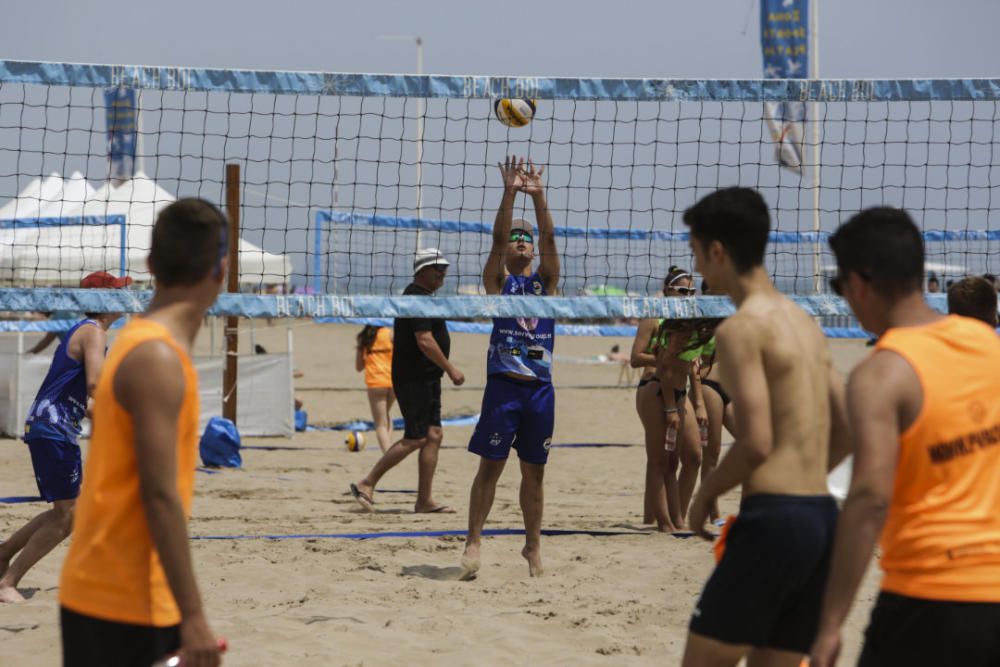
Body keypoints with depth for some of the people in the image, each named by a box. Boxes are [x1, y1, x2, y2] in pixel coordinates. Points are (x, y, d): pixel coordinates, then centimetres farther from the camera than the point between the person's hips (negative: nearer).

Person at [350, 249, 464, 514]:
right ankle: (366, 484, -3)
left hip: (427, 379, 11)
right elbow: (425, 341, -23)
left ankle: (425, 500, 6)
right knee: (416, 438, -10)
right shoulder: (418, 298, -15)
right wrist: (450, 368, -17)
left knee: (433, 435, 6)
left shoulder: (419, 296, 18)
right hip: (415, 380, -11)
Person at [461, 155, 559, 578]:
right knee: (490, 465, -4)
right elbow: (497, 237, -9)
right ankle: (473, 541, -2)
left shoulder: (545, 280, 12)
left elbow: (549, 238, -2)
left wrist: (539, 197, -16)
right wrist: (510, 193, -21)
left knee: (534, 471, 8)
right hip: (504, 382, -3)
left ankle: (532, 547, 15)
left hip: (540, 386, 3)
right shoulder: (497, 279, 6)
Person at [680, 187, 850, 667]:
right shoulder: (804, 323, 16)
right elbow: (844, 434, 19)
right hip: (822, 515, 8)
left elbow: (756, 443, -17)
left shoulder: (741, 328, -10)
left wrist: (705, 495, -2)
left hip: (773, 520, -8)